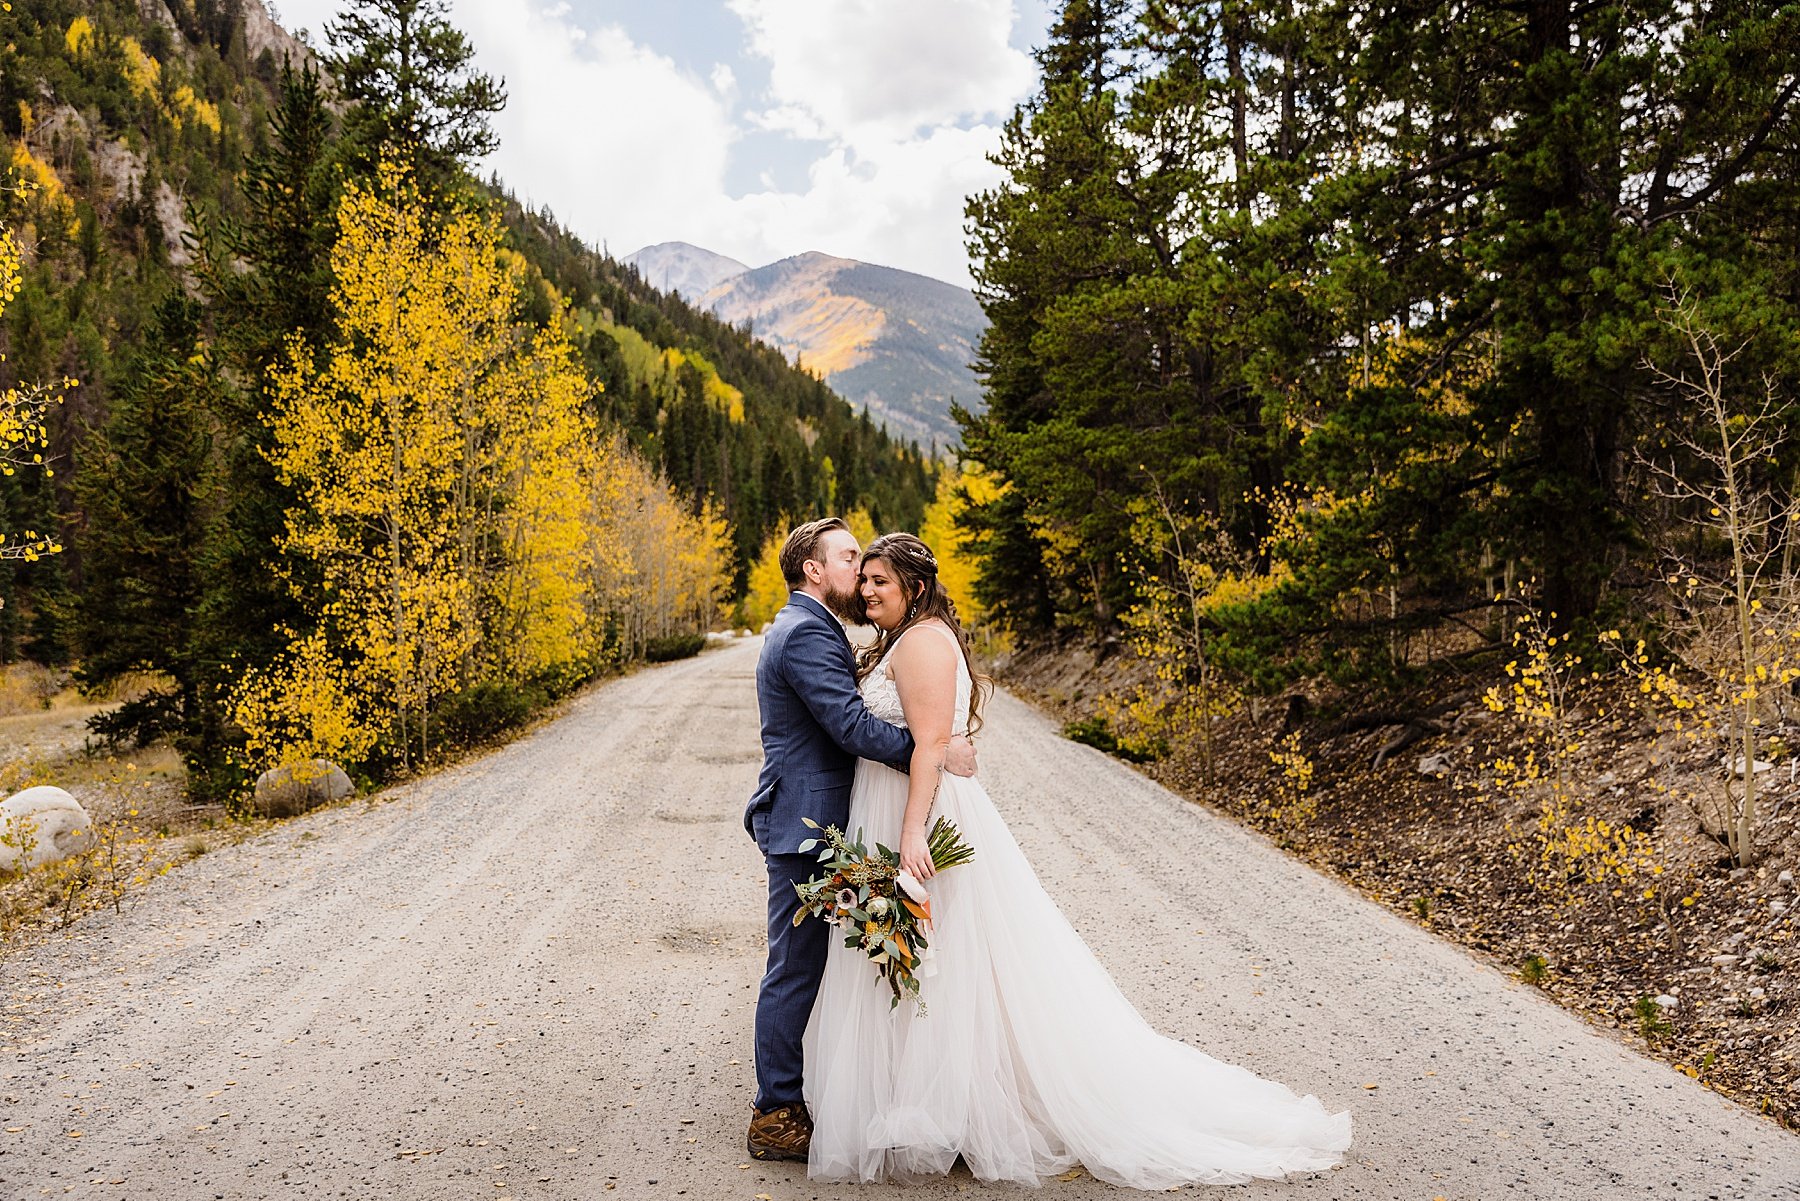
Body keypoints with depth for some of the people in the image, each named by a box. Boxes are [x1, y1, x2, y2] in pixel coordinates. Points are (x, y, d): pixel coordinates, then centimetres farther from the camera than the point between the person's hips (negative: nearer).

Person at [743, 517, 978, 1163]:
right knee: (796, 969, -2)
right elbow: (852, 726, -25)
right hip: (804, 824, -11)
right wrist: (935, 753, -21)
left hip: (809, 822, 11)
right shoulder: (807, 633, -17)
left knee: (804, 966, 17)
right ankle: (775, 1118, 9)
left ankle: (787, 1099, 29)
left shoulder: (803, 628, 18)